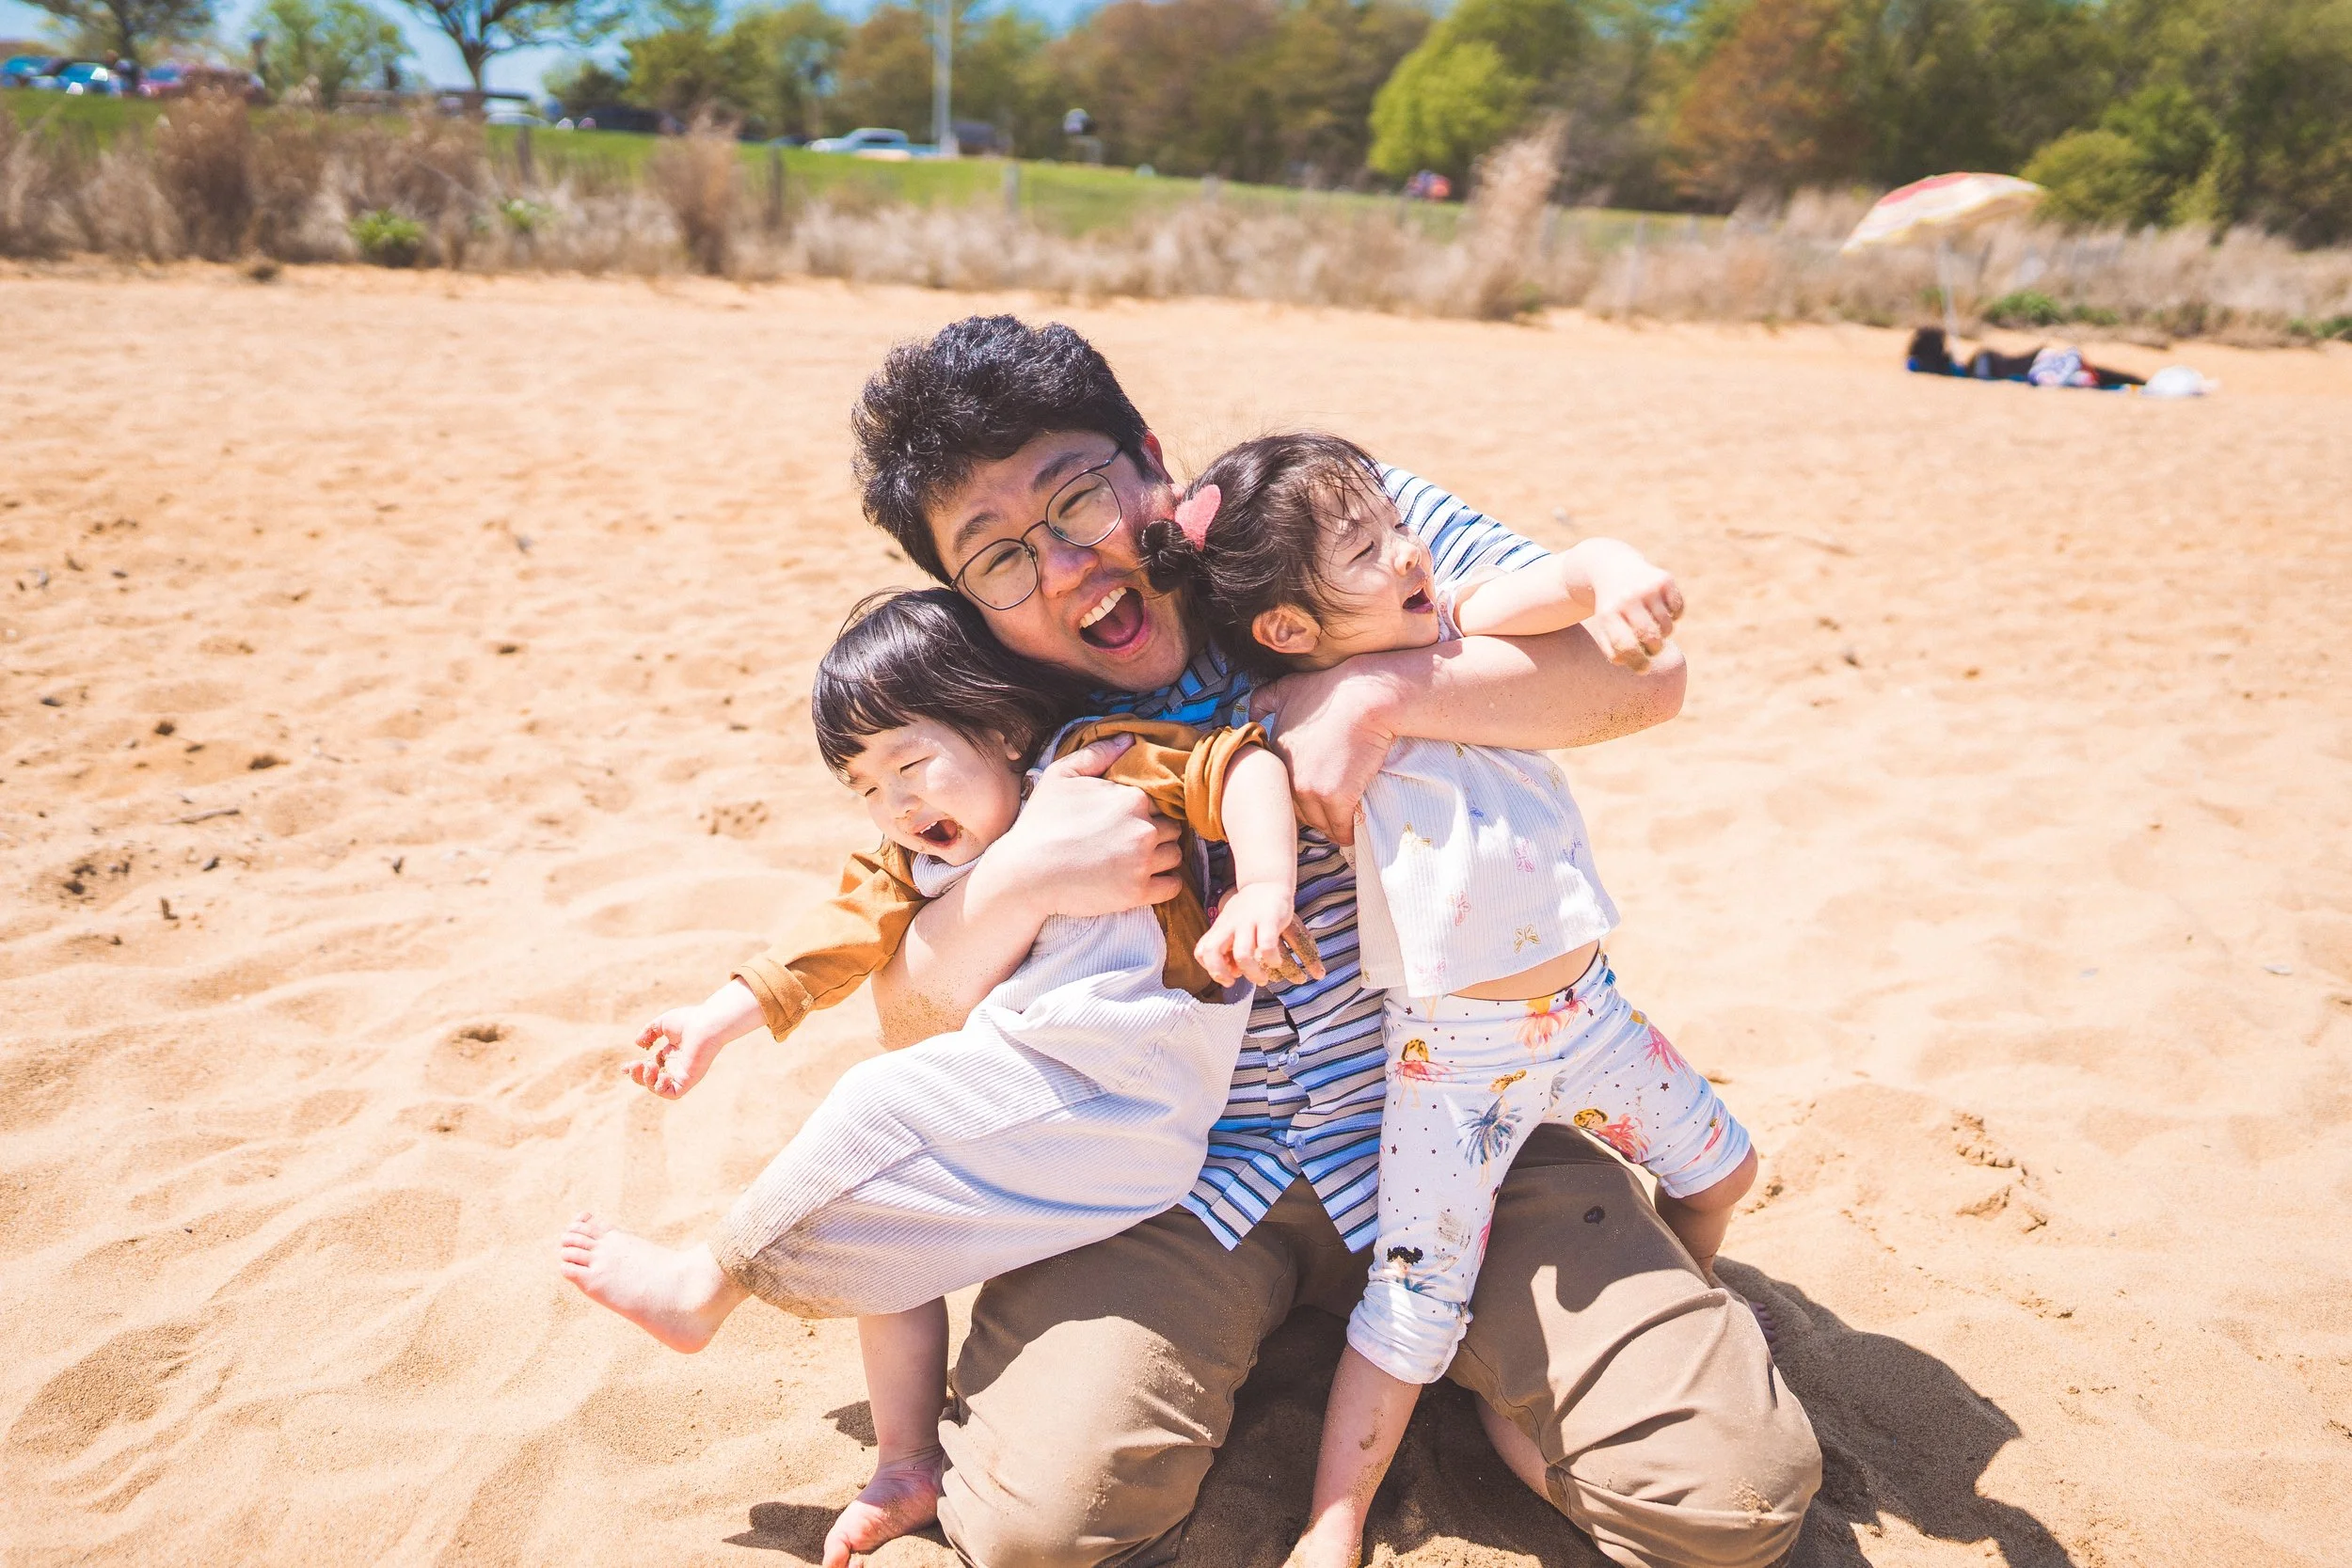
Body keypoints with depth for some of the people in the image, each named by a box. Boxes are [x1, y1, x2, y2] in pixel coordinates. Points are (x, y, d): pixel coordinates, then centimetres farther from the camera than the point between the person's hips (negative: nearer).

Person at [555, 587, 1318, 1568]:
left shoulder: (1092, 767, -7)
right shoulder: (923, 866, 18)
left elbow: (1241, 767, -17)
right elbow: (847, 930, 17)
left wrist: (1265, 892, -32)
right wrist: (720, 1018, 12)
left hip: (1118, 1107, -10)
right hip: (1036, 1093, 10)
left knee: (879, 1114, -14)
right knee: (878, 1229, 14)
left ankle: (713, 1281, 8)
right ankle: (906, 1470, 25)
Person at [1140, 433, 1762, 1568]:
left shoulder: (1457, 631, 0)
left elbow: (1565, 581, -10)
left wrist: (1618, 569, -33)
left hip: (1583, 1006, 6)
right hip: (1454, 1052, -6)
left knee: (1720, 1167, 22)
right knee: (1418, 1300, -2)